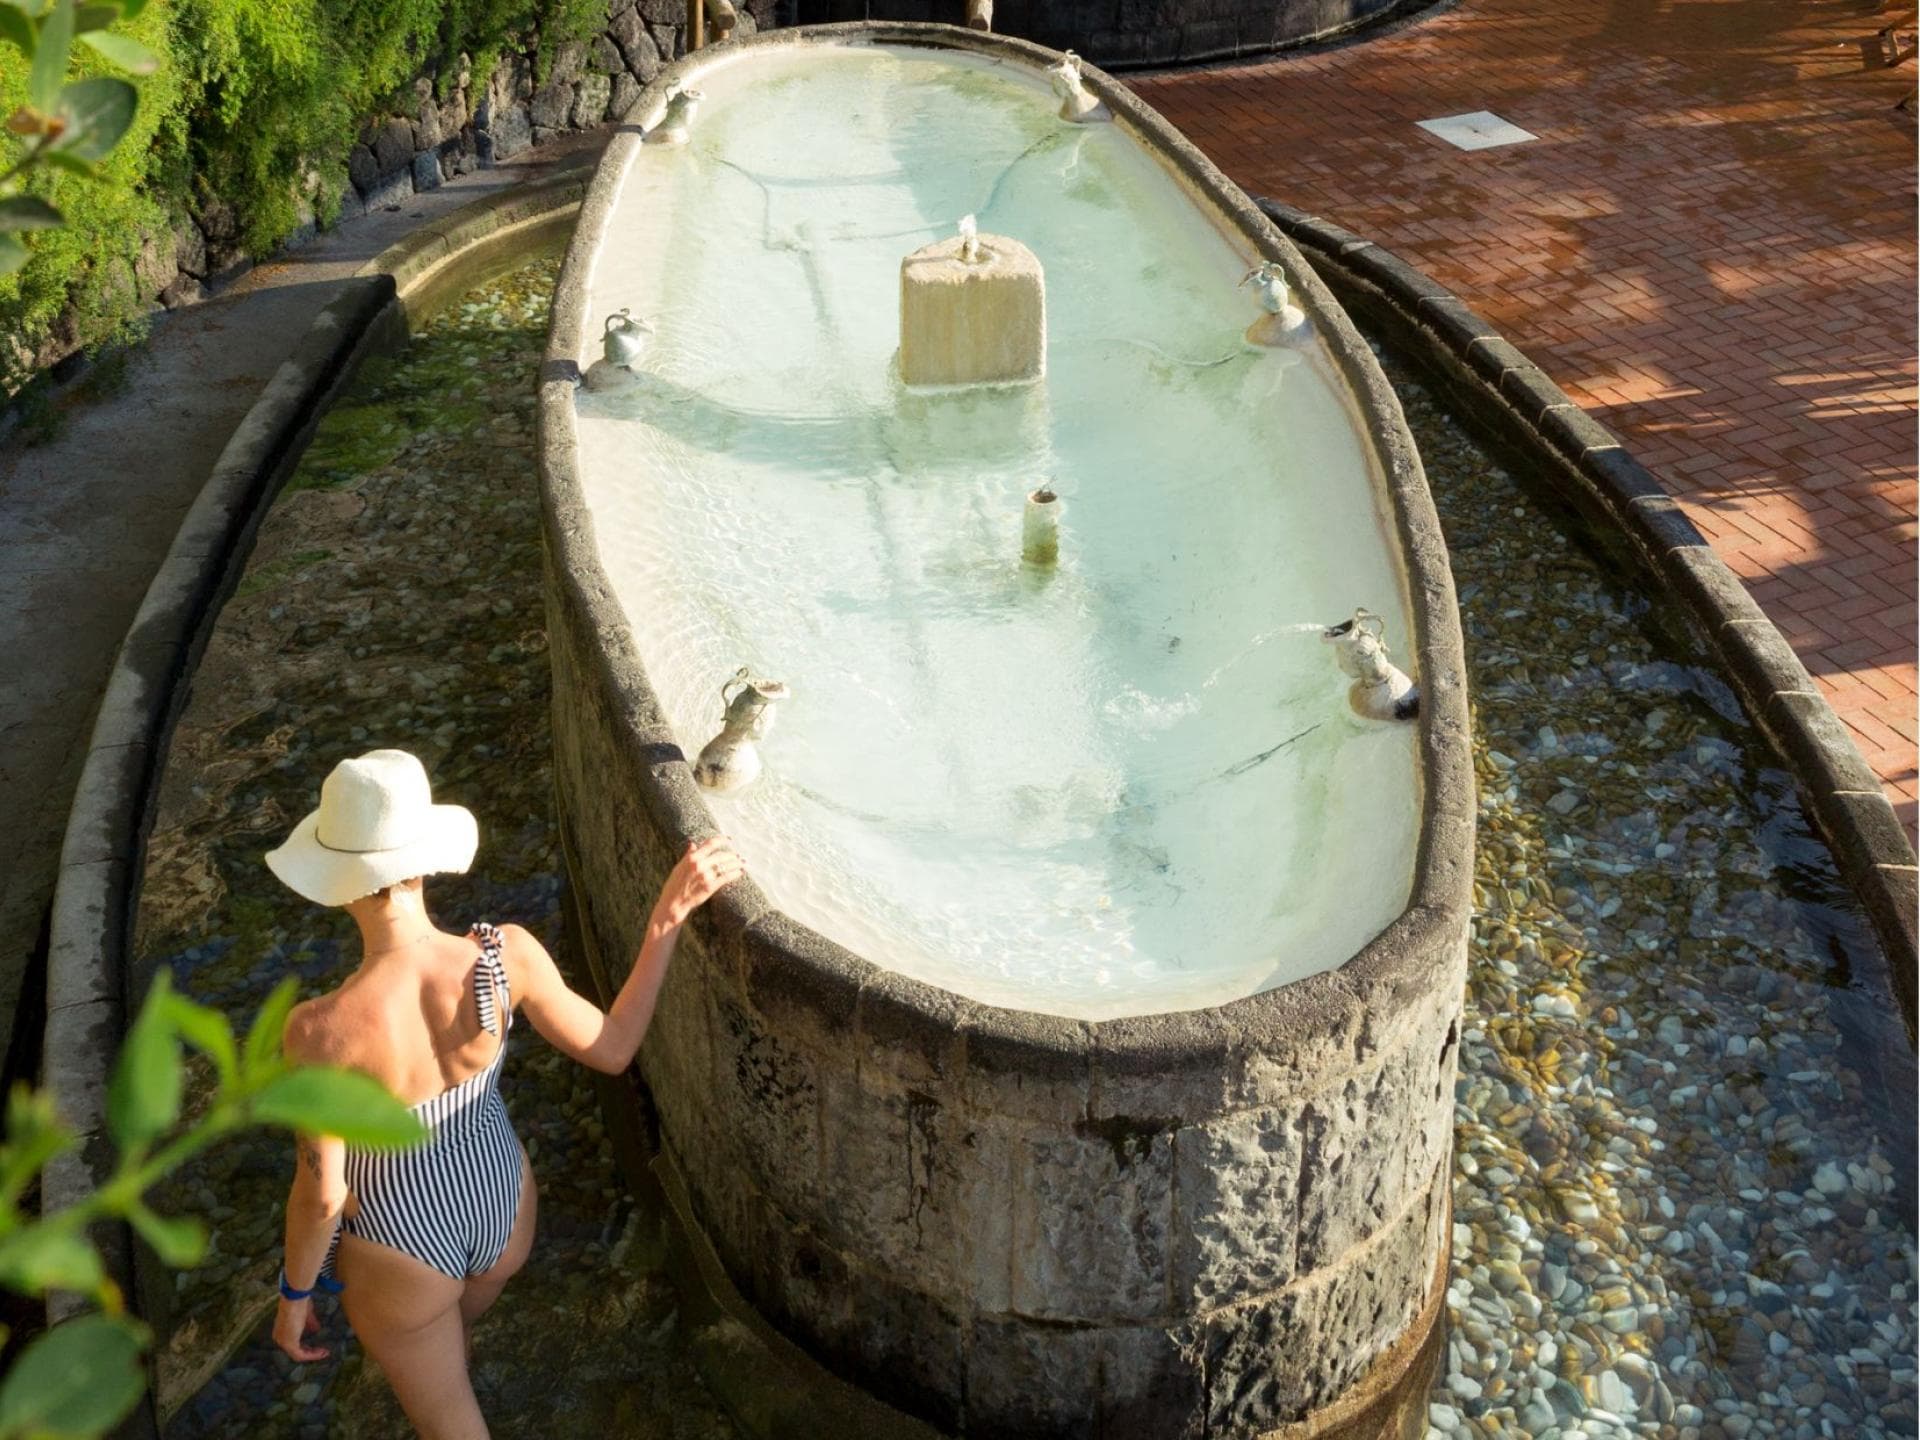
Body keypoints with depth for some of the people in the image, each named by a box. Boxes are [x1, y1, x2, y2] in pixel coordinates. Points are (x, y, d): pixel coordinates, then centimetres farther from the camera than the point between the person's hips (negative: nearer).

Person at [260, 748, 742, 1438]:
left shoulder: (321, 1029, -36)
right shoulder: (506, 956, -28)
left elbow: (321, 1193, -23)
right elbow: (611, 1049, -12)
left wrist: (295, 1294, -3)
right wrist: (670, 915, -12)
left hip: (401, 1243, -4)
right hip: (502, 1205, 5)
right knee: (449, 1327, 39)